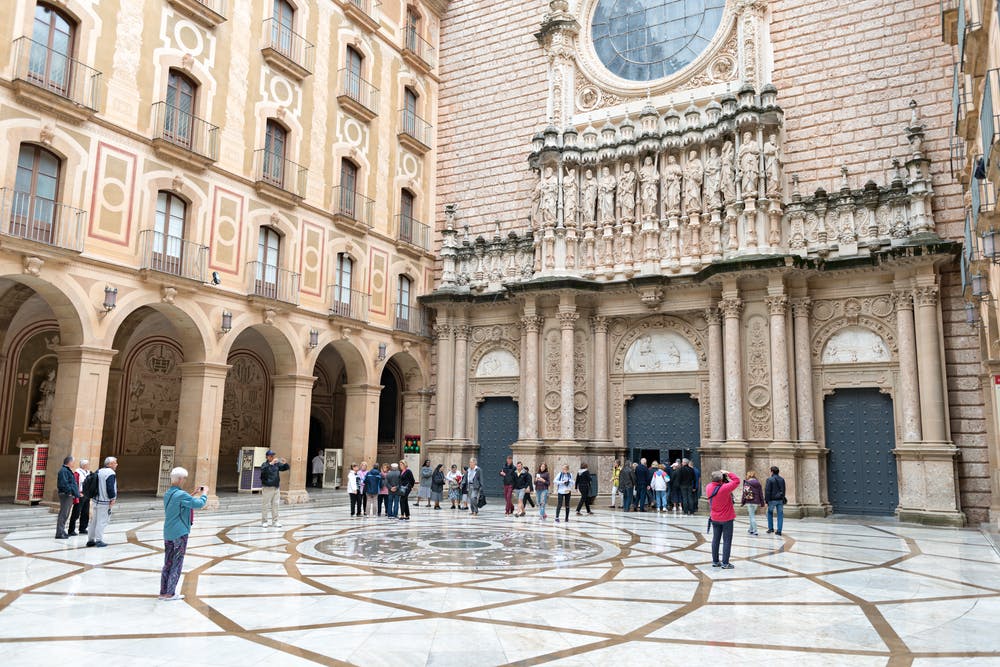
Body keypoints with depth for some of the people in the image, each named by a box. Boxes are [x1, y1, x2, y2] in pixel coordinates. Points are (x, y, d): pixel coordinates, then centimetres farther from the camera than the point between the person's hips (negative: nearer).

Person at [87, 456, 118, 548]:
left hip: (96, 500, 9)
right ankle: (99, 540, -2)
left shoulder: (99, 471, 12)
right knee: (102, 521, -3)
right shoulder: (111, 474, -15)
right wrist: (113, 498, -11)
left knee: (94, 521, 14)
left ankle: (90, 540, 19)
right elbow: (110, 488, -22)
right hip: (105, 502, -9)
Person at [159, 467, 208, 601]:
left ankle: (163, 592, 18)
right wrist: (204, 494, -1)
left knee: (167, 563, 13)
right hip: (180, 533, -8)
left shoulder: (167, 494, 9)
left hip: (168, 533, 8)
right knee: (177, 563, 2)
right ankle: (170, 593, 7)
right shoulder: (181, 495, -17)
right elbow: (199, 504, -18)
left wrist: (194, 493, 19)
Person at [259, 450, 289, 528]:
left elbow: (287, 467, 7)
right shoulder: (265, 464, -4)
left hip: (276, 488, 4)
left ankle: (275, 521, 14)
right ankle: (264, 521, 10)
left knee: (275, 505, 7)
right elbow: (263, 470, -26)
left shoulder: (277, 464, 8)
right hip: (267, 488, -4)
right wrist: (271, 463, -36)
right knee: (265, 505, 0)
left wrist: (285, 463, -14)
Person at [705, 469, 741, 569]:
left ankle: (715, 561, 21)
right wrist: (728, 473, -7)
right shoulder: (725, 488, -26)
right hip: (727, 519, -5)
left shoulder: (709, 487, -9)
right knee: (727, 540, 3)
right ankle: (725, 563, 4)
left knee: (716, 539, 15)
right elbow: (736, 481, -16)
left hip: (715, 519, 6)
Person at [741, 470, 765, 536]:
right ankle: (751, 529, 26)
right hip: (756, 502, 5)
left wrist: (742, 502, -1)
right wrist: (762, 503, 14)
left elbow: (745, 493, -9)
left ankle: (755, 531, -4)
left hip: (750, 502, -5)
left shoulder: (746, 483, -8)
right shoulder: (758, 483, 5)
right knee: (752, 515, 20)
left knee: (752, 516, 0)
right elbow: (761, 493, 7)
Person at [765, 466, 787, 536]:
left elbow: (767, 491, -13)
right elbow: (783, 490, 13)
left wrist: (766, 500, -8)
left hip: (772, 499, -4)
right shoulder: (782, 479, 6)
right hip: (780, 500, 4)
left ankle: (771, 528, 14)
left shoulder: (770, 479, -10)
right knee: (780, 515, 5)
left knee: (770, 513, 15)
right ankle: (779, 530, 3)